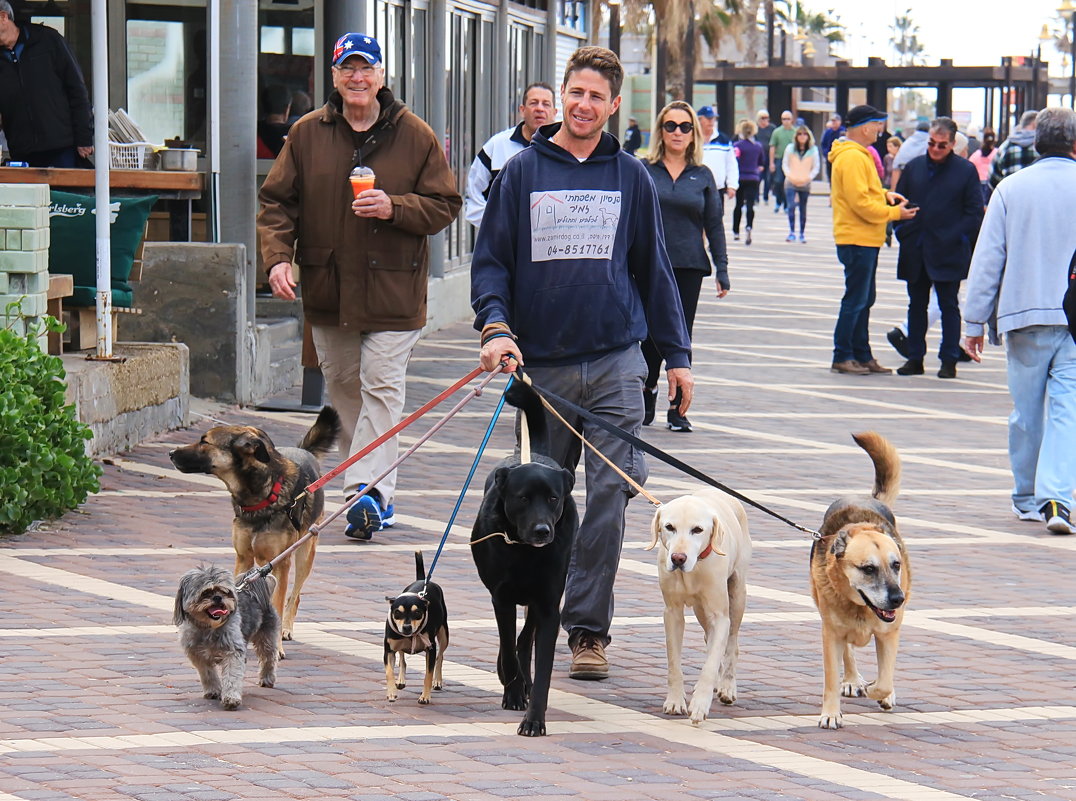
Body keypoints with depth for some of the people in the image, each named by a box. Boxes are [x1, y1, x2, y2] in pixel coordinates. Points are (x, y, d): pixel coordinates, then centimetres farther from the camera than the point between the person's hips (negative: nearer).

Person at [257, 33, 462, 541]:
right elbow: (276, 201, 5)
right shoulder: (306, 135, 5)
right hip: (327, 289, 3)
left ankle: (368, 490, -16)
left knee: (381, 388, -11)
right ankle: (376, 493, 22)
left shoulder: (414, 136, 0)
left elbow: (445, 205, 1)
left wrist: (395, 208, -16)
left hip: (391, 289, -3)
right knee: (343, 389, 10)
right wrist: (277, 256, -10)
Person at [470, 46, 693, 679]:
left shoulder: (631, 178, 7)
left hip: (615, 364, 0)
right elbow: (491, 259, 4)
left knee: (609, 498, -7)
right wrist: (496, 325, -13)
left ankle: (589, 628, -1)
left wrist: (677, 355, 11)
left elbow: (655, 269, 14)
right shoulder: (524, 172, 5)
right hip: (541, 365, 0)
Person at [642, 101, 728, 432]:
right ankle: (648, 392, 26)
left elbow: (714, 226, 9)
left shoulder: (702, 176, 7)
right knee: (653, 333, 2)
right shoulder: (643, 171, 2)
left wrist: (722, 269, 4)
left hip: (689, 267, 1)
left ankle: (677, 408, 7)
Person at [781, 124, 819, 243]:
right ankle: (792, 232, -15)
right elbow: (785, 165, 8)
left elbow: (816, 168, 5)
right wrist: (789, 176, -6)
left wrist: (809, 177, -7)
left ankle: (802, 234, 17)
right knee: (791, 206, -17)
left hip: (805, 184, 0)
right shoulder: (790, 148, 4)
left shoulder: (813, 150, 2)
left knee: (803, 210, 7)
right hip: (791, 183, 0)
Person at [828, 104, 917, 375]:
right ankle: (842, 357, -2)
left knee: (863, 301, 14)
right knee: (856, 300, -7)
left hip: (865, 240, 11)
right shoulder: (851, 158, -18)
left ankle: (862, 355, 20)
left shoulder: (859, 155, 16)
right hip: (857, 239, -11)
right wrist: (894, 212, -14)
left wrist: (884, 195, 8)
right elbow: (861, 203, -22)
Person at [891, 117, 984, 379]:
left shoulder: (966, 171, -2)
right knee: (917, 305, 9)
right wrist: (903, 231, 0)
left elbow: (975, 212, -3)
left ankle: (949, 360, 6)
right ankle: (915, 358, 16)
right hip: (916, 253, 4)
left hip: (948, 252, -4)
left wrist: (958, 238, -10)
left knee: (949, 306, 1)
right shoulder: (914, 167, 9)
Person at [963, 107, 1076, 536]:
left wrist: (974, 322, 7)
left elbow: (987, 259, 2)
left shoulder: (1011, 189, 0)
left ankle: (1027, 498, 23)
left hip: (1025, 315, 1)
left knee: (1026, 410, 12)